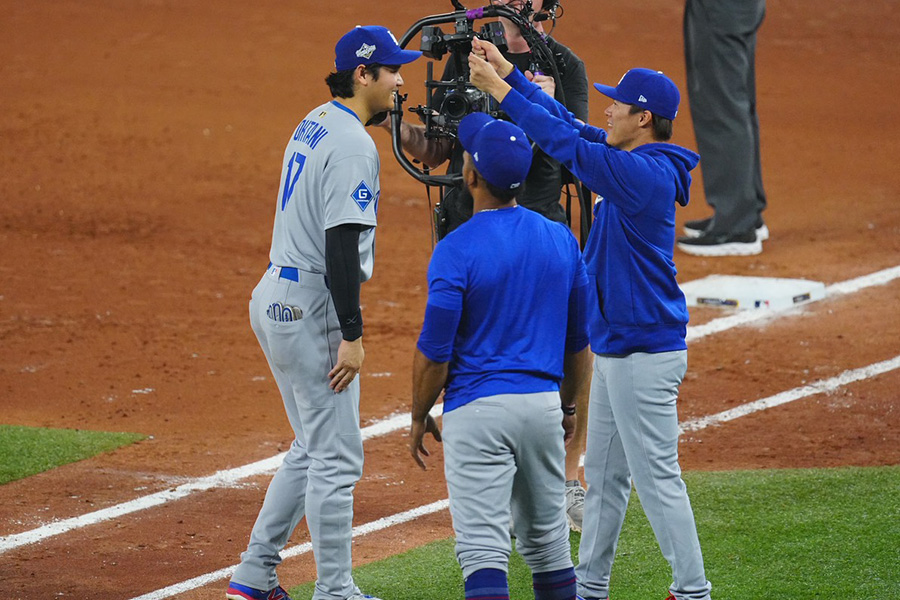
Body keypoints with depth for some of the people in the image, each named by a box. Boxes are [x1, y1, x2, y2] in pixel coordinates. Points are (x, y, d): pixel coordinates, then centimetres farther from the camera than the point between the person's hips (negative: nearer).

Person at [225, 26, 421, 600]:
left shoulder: (315, 124, 15)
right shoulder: (353, 145, -17)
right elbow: (340, 244, -23)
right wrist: (352, 335, -23)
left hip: (274, 298, 10)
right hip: (311, 309, -10)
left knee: (314, 448, 18)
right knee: (336, 456, -4)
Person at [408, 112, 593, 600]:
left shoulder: (457, 249, -13)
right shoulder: (561, 240, 4)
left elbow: (434, 352, -12)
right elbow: (579, 340, 13)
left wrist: (419, 418, 2)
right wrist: (569, 406, 26)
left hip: (478, 411, -6)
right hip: (544, 403, 6)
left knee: (483, 548, -9)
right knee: (547, 541, 18)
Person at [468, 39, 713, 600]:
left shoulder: (645, 173, -21)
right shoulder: (637, 162, 8)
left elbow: (565, 143, -24)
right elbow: (570, 124, 15)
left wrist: (498, 88, -18)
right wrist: (509, 72, 12)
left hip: (645, 354, -11)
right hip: (615, 347, 11)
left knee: (657, 476, -7)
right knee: (603, 474, 17)